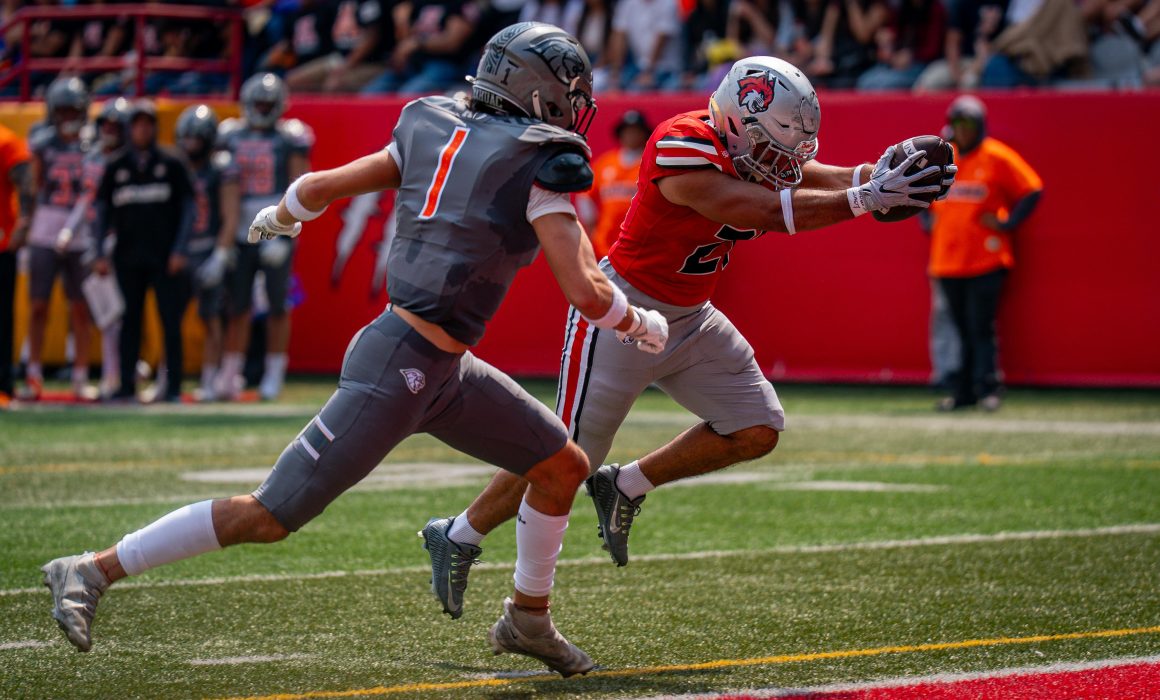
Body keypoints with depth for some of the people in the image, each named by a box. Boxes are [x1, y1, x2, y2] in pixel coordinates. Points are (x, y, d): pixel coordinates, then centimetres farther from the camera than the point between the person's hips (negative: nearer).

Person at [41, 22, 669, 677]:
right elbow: (586, 293, -16)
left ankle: (529, 618, 32)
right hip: (401, 367, -9)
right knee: (271, 515, -5)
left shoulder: (433, 133, 11)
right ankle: (94, 570, 0)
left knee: (565, 467, 16)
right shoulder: (537, 164, -11)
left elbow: (318, 187, 18)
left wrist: (282, 215, 40)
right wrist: (642, 324, 4)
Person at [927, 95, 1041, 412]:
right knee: (958, 329, 6)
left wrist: (1009, 223, -8)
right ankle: (962, 392, 10)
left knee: (981, 328, -7)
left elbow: (1032, 190, -2)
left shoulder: (997, 157, -4)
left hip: (985, 258, -5)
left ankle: (989, 389, -3)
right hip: (946, 260, 5)